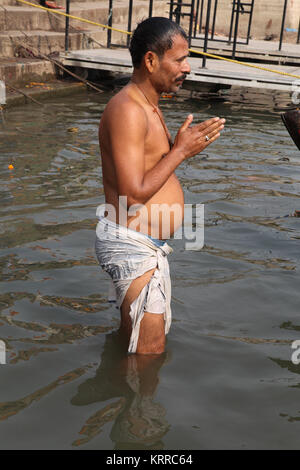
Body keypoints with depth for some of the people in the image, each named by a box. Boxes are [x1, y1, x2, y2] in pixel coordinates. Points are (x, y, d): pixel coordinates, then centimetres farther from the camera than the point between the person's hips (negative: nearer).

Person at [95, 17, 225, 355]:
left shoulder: (149, 106, 13)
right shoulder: (127, 111, -22)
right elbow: (133, 194, -27)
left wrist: (187, 143, 7)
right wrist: (180, 150, -20)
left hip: (149, 245, 11)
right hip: (132, 247, -10)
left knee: (133, 337, 24)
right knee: (149, 353, -2)